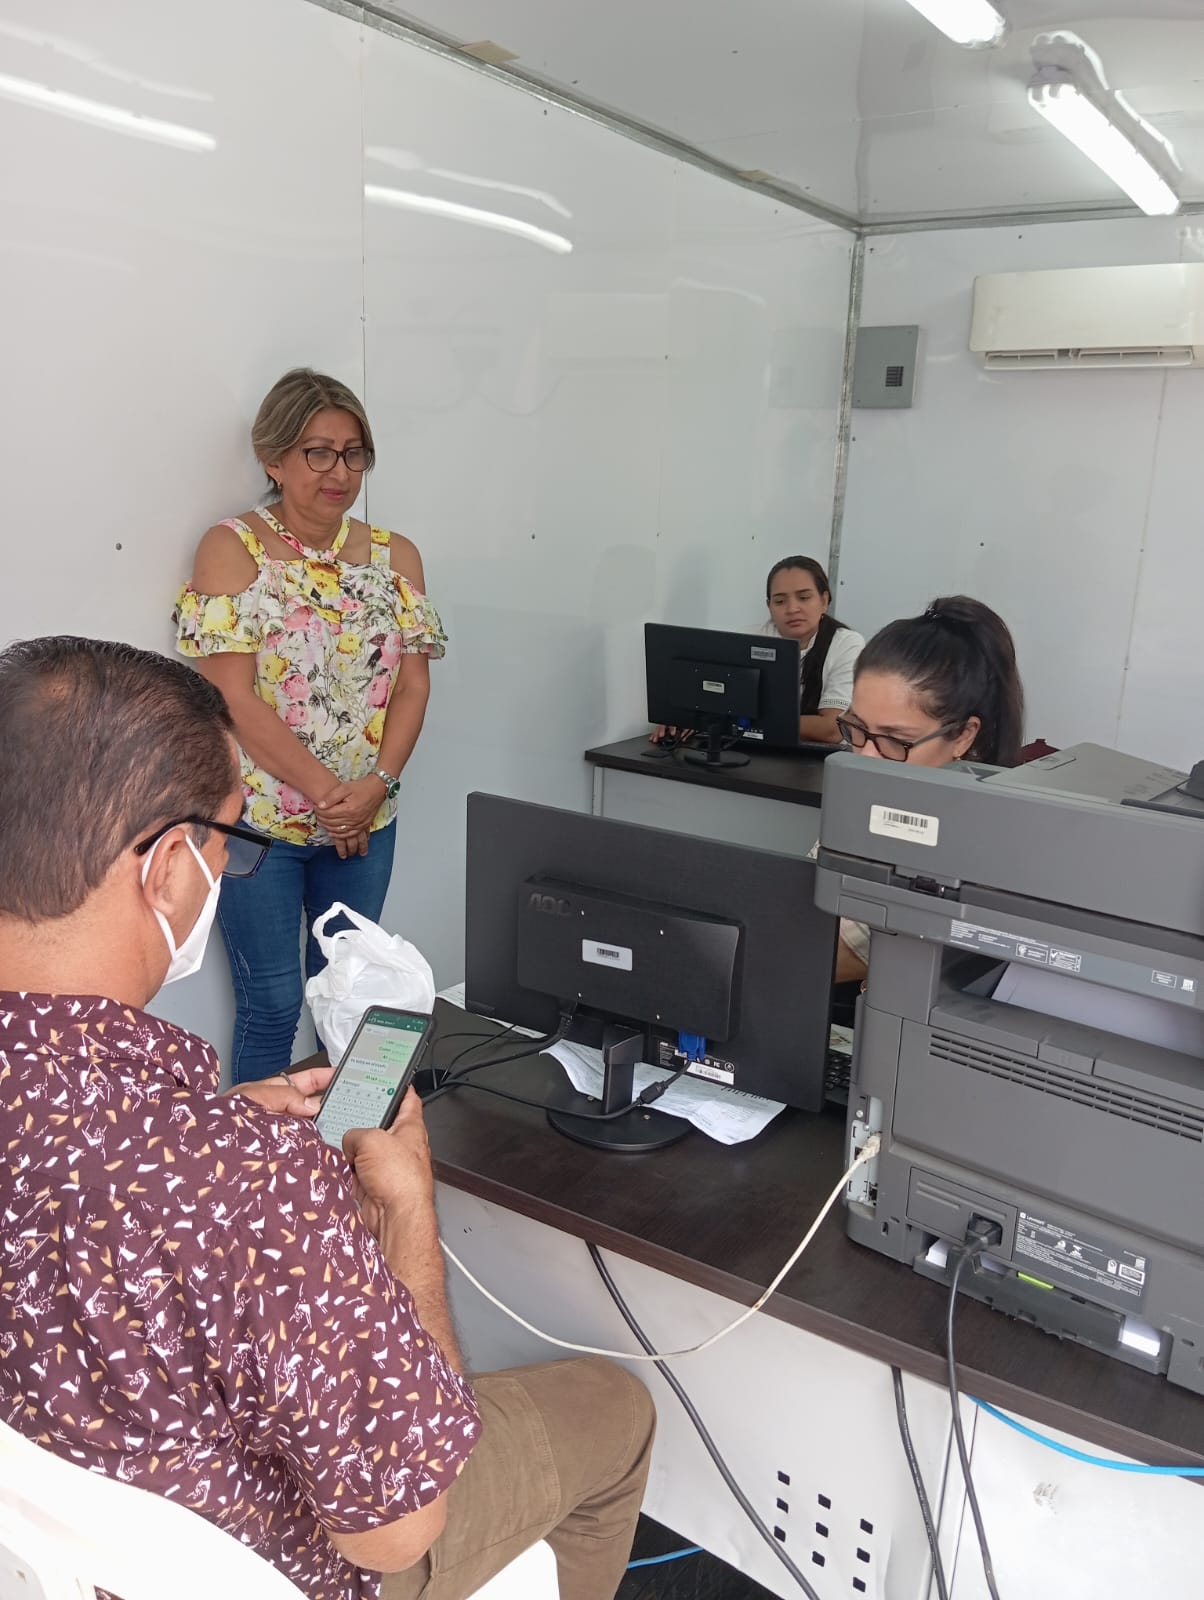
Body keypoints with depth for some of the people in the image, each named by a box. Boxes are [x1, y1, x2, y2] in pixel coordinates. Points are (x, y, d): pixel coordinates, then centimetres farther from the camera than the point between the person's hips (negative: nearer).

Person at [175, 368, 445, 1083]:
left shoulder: (396, 556, 7)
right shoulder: (233, 548, -6)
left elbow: (413, 684, 1)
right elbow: (233, 695, -13)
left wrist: (376, 785, -14)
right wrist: (327, 791, -16)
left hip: (367, 818, 4)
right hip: (259, 815, -4)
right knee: (272, 1003, 3)